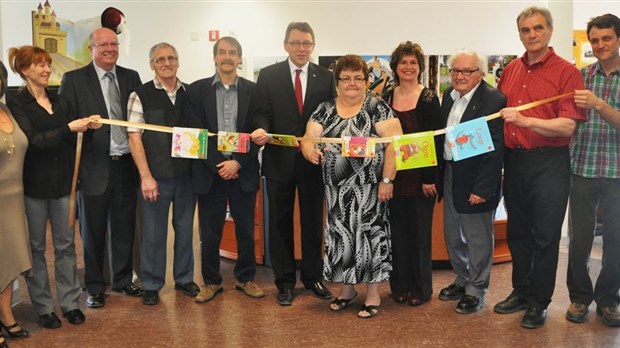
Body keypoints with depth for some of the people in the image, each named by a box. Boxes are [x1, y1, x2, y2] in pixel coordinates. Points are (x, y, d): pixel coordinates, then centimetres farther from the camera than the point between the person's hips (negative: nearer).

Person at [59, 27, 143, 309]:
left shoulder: (131, 77, 9)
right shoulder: (73, 79, -2)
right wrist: (81, 126, -21)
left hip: (126, 165, 3)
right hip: (94, 167, -3)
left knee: (124, 228, 14)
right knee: (92, 231, 9)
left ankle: (122, 280, 31)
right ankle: (94, 287, 25)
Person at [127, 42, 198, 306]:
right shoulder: (141, 95, -4)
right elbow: (134, 138, -7)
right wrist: (146, 176, -13)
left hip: (186, 173, 3)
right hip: (155, 175, -3)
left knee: (185, 227, 13)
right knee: (153, 231, 5)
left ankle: (184, 278, 29)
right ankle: (151, 284, 20)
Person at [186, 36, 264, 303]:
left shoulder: (252, 90, 4)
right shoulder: (197, 90, 3)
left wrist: (238, 163, -10)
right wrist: (217, 165, -9)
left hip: (243, 170, 1)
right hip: (210, 170, 0)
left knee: (246, 229, 8)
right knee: (209, 231, 6)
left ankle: (246, 278, 24)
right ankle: (211, 281, 21)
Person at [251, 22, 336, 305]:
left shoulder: (326, 77, 4)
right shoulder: (268, 75, 1)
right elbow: (262, 113, -3)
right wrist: (261, 130, -25)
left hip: (314, 160, 1)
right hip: (279, 160, -1)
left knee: (313, 221, 11)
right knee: (280, 222, 8)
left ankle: (313, 277, 26)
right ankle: (284, 281, 21)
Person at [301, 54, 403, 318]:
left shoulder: (377, 107, -5)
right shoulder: (325, 110, 7)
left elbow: (394, 143, -12)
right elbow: (308, 138, 1)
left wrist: (387, 180, -17)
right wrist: (309, 149, -23)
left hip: (369, 187, -4)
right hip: (337, 188, 4)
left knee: (370, 234, 1)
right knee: (341, 234, 11)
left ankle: (373, 293, 15)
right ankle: (347, 288, 28)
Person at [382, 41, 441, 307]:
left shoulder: (429, 99, -5)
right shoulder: (387, 98, 8)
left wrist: (430, 178, -14)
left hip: (420, 176, -4)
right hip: (393, 176, 4)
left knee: (419, 232, 5)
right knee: (397, 231, 9)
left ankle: (420, 289, 18)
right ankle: (400, 286, 22)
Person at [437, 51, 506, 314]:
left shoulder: (493, 100, -17)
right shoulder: (449, 95, 7)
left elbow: (495, 148, -19)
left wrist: (482, 189, -21)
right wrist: (438, 175, 9)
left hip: (475, 181, -8)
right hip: (450, 175, 8)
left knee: (477, 238, 6)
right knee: (452, 235, 19)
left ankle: (477, 290, 23)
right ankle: (462, 280, 38)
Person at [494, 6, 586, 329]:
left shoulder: (567, 72, -8)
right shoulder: (511, 70, 8)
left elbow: (567, 126, -16)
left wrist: (525, 120, -26)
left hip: (548, 163, -5)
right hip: (513, 160, 6)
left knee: (545, 236, 4)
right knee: (517, 232, 16)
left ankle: (539, 302, 19)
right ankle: (521, 291, 32)